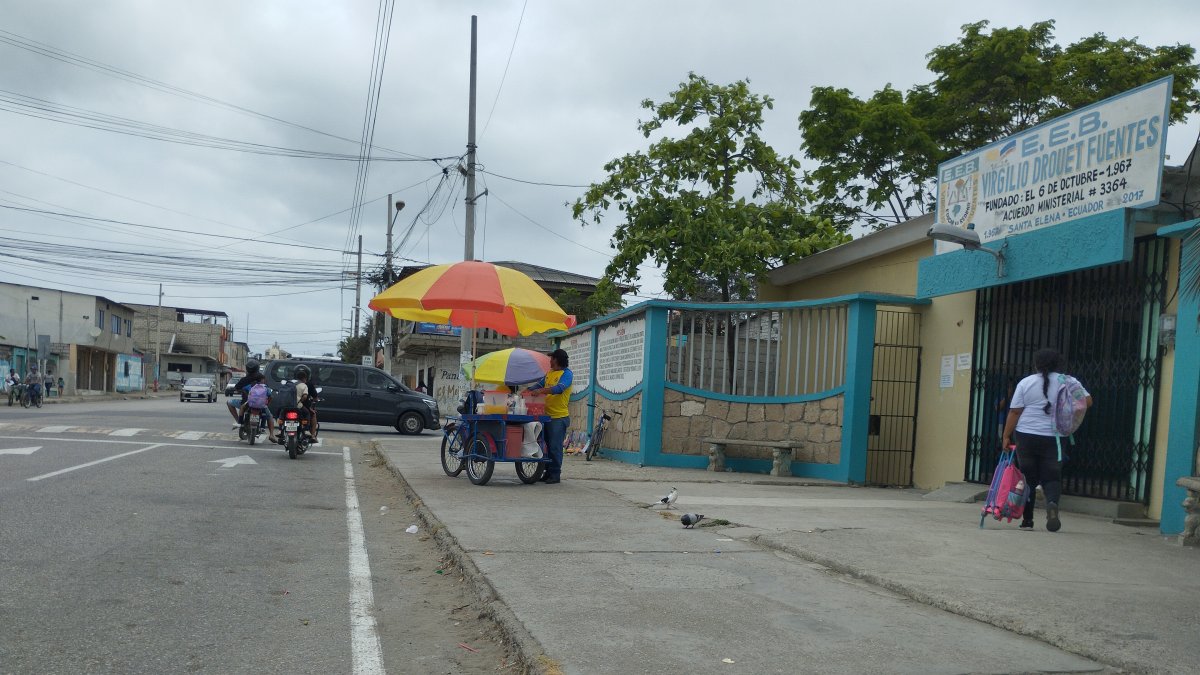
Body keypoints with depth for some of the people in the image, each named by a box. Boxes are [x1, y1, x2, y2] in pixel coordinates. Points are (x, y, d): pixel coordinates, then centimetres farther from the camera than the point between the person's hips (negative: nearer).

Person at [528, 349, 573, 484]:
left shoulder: (566, 373, -8)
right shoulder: (549, 373, 16)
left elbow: (559, 389, -24)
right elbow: (539, 385, 18)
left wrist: (541, 391, -33)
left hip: (559, 417, -8)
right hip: (546, 415, 8)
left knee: (555, 447, -5)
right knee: (547, 445, 11)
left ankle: (555, 474, 2)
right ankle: (548, 472, 19)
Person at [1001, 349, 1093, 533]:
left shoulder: (1025, 383, -1)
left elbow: (1014, 412, -3)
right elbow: (1087, 401, 2)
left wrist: (1006, 436, 1)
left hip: (1026, 436, 0)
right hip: (1053, 438, 0)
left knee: (1028, 478, 9)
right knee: (1051, 477, 7)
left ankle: (1027, 520, 11)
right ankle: (1052, 503, -23)